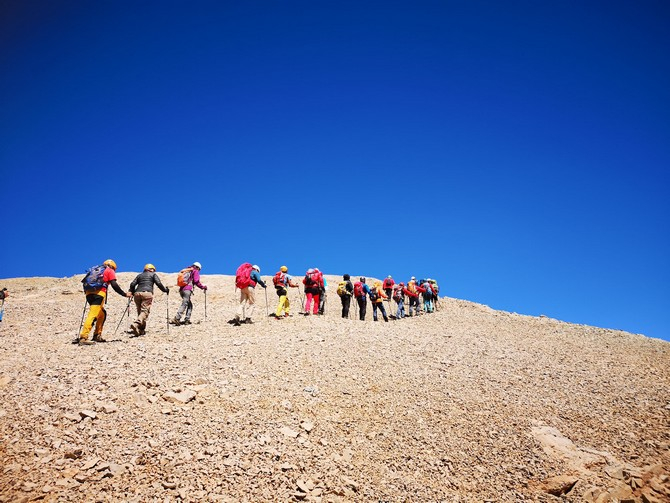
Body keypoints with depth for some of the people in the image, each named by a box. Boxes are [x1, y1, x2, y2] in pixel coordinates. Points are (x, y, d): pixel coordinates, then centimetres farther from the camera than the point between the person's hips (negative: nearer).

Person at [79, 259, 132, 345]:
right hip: (98, 293, -7)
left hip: (89, 293, 7)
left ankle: (97, 336, 16)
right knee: (93, 315, -15)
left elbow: (87, 281, 24)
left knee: (102, 314, 20)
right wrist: (124, 294, 8)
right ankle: (83, 338, -25)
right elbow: (114, 285, 1)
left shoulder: (96, 270, 31)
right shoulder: (110, 271, 14)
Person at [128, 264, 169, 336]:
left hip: (137, 293, 5)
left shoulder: (139, 275, 28)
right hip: (147, 293, -5)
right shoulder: (153, 274, 19)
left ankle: (141, 330, 6)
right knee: (145, 311, -13)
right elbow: (159, 283, 5)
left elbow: (132, 284, 17)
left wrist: (132, 292, 30)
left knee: (140, 311, 11)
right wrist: (165, 290, 16)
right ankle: (136, 324, -36)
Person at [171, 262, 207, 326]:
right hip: (187, 290, -8)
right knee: (184, 304, -14)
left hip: (181, 289, 8)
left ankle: (187, 320, 3)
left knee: (190, 305, 15)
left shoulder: (185, 271, 28)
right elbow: (196, 282, -5)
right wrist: (203, 287, 5)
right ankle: (176, 319, -26)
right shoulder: (195, 271, 7)